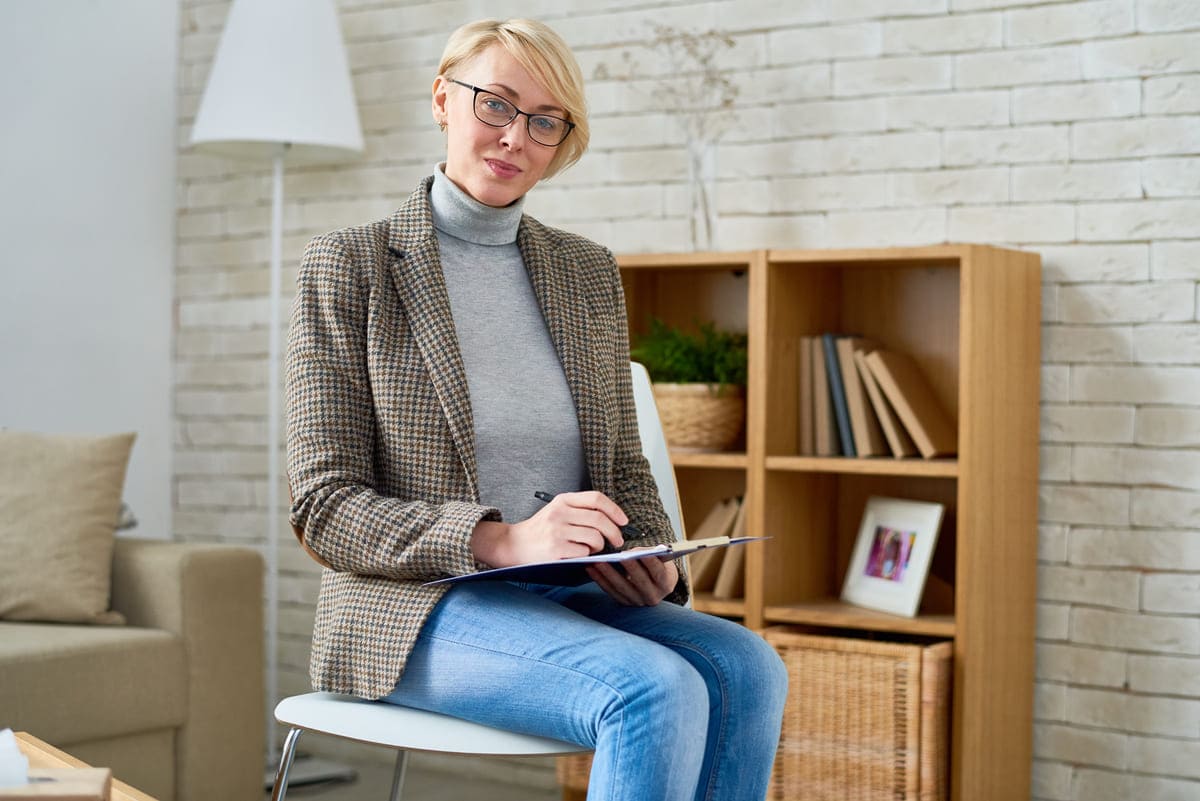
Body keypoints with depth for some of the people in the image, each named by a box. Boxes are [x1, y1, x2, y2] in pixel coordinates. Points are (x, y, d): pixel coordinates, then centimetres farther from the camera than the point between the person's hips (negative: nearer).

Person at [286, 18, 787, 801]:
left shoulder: (590, 273, 12)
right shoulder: (347, 266, -2)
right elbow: (327, 509, -8)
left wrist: (654, 561, -9)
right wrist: (503, 540, -24)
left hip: (570, 594, 5)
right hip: (415, 609, -5)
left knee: (746, 669, -25)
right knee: (657, 693, -31)